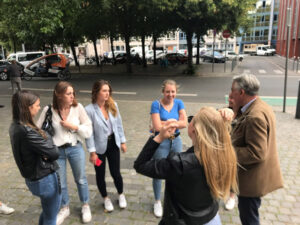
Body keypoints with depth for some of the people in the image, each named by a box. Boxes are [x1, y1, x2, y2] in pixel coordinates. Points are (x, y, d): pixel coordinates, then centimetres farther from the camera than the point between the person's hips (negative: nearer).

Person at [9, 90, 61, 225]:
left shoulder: (15, 126, 0)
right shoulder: (27, 131, -30)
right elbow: (54, 153, -23)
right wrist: (46, 137, -7)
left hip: (33, 177, 9)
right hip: (45, 179, -9)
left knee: (46, 212, 30)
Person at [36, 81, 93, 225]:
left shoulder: (78, 107, -12)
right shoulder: (49, 110, -13)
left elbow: (88, 131, -7)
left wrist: (73, 126, -19)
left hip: (75, 149, 0)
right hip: (56, 151, 1)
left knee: (81, 179, 16)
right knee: (60, 183, 17)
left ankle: (85, 206, 41)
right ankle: (64, 208, 43)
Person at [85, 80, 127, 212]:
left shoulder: (113, 105, -7)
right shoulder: (89, 110, -19)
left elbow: (118, 124, 3)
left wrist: (123, 141, 6)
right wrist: (92, 152, -12)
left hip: (113, 144, 2)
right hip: (99, 147, -2)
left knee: (115, 173, 10)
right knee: (100, 175, 14)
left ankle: (121, 195, 39)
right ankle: (106, 199, 40)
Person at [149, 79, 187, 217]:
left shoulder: (179, 103, -1)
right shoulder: (156, 104, -13)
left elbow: (184, 123, -11)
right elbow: (157, 127, -20)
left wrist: (165, 123, -16)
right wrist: (173, 122, -11)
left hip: (176, 141, 4)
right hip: (161, 142, -4)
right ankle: (157, 202, 30)